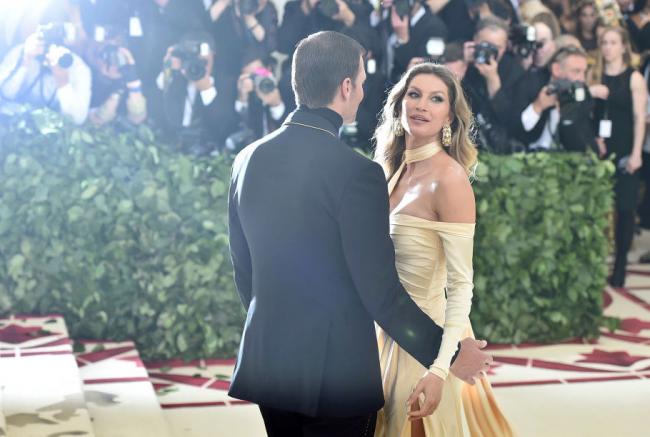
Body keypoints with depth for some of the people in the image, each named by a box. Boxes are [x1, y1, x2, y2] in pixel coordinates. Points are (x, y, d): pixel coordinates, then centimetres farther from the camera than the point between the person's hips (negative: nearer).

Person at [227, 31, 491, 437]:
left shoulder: (248, 160, 1)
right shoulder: (356, 173, -19)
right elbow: (381, 292, -17)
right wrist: (447, 353, -5)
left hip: (266, 364, 6)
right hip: (335, 372, -6)